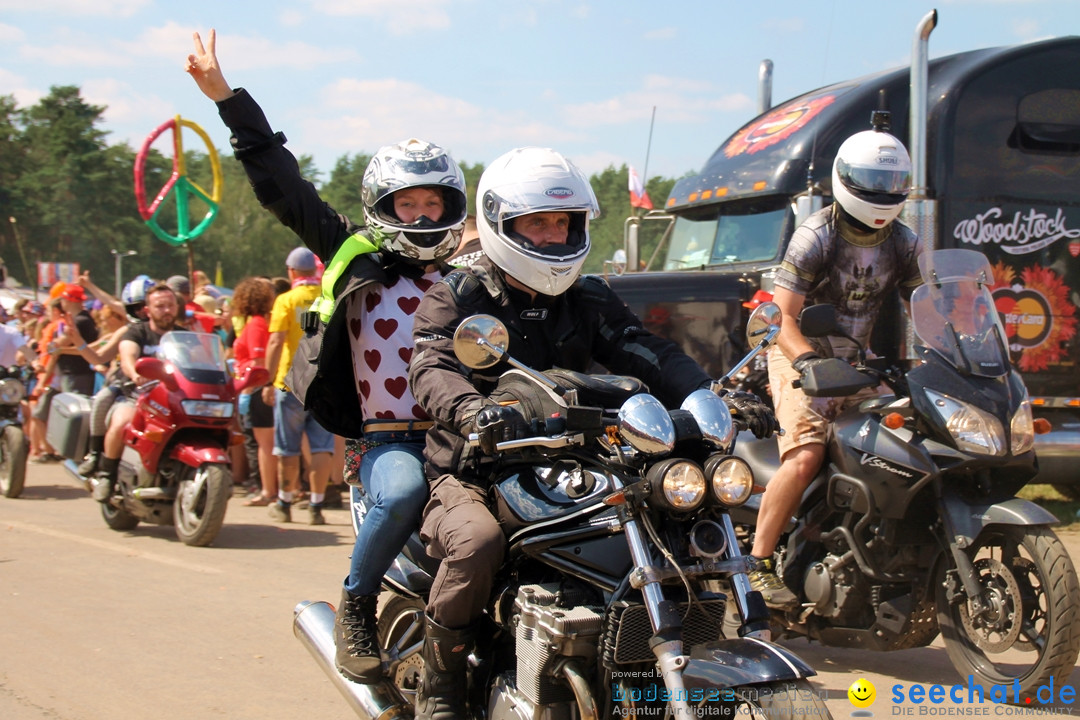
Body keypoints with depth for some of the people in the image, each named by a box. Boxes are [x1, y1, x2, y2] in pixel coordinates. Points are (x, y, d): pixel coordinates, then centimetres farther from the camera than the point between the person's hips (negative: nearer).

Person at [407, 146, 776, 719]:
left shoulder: (589, 301, 14)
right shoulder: (455, 298, -1)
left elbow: (648, 354, 1)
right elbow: (432, 370, -19)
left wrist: (716, 398, -20)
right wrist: (474, 408, -44)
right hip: (473, 476, -4)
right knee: (478, 542, -36)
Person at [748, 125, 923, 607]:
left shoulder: (902, 244, 3)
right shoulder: (815, 238, -15)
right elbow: (783, 318, -20)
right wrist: (811, 364, -36)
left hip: (858, 360, 6)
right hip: (800, 354, -6)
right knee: (806, 456, -26)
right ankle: (758, 562, -16)